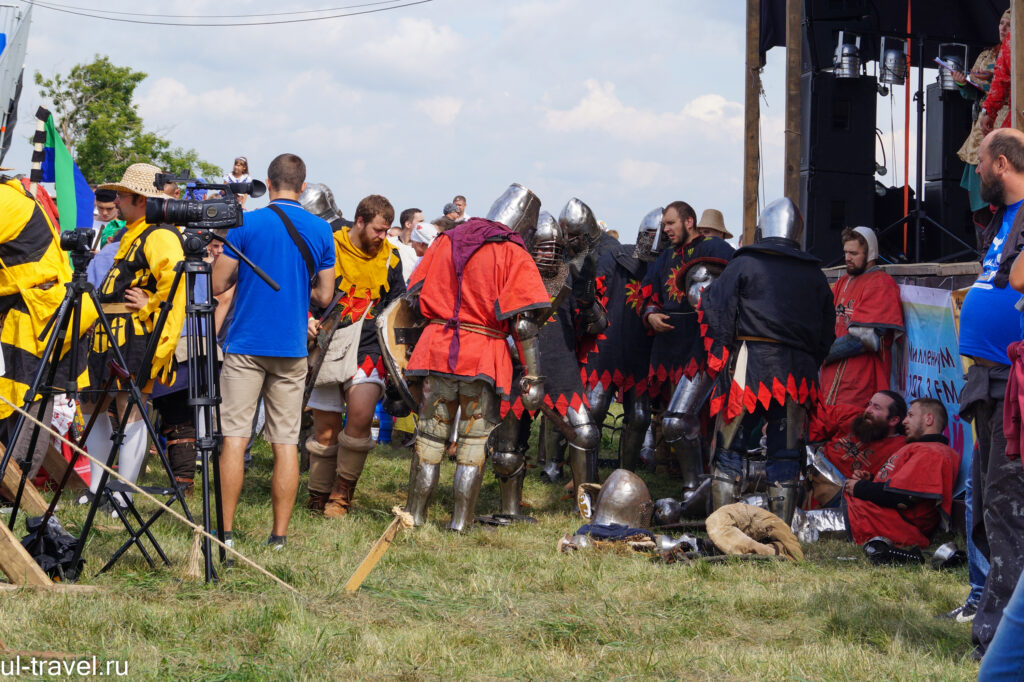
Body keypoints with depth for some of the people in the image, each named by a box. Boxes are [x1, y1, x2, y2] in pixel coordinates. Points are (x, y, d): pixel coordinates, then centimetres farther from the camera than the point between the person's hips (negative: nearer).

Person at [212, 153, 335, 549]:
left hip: (245, 345, -2)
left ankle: (225, 530, -3)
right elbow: (324, 296, 7)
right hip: (292, 349, 2)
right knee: (286, 442, 4)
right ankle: (280, 534, 3)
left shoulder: (246, 224, -5)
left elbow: (217, 285, -3)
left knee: (234, 437, 0)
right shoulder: (320, 230, 4)